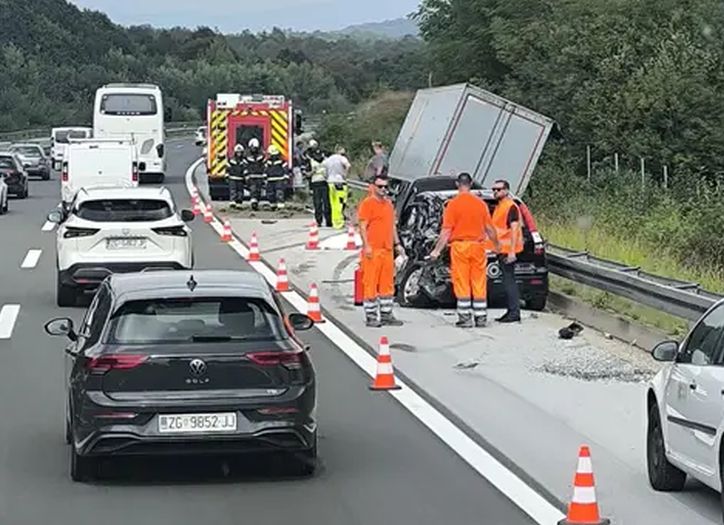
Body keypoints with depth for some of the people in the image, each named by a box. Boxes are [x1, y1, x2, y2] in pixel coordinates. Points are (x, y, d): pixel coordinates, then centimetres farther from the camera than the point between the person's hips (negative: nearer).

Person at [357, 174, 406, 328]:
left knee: (387, 284, 11)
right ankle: (370, 317, -2)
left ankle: (386, 315, 18)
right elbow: (362, 226, -12)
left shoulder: (388, 204, 18)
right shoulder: (367, 203, -6)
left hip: (387, 250, 8)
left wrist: (397, 243, 19)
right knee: (371, 283, -5)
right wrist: (366, 245, -20)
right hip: (372, 251, -8)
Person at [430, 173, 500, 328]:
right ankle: (480, 318, 9)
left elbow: (446, 230, -9)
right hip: (478, 245, 3)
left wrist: (437, 250, -3)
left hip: (459, 245, -3)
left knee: (462, 284, 1)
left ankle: (465, 317, -1)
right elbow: (489, 228, 8)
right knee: (479, 283, 7)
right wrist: (497, 245, 22)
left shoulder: (453, 204, -6)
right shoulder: (480, 203, 4)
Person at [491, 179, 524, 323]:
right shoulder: (498, 207, 18)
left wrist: (512, 251, -24)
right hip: (502, 250, 10)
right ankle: (511, 311, 17)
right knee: (508, 280, 12)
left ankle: (514, 312, -10)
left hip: (508, 250, -10)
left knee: (509, 280, -10)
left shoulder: (511, 206, -12)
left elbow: (514, 229, -18)